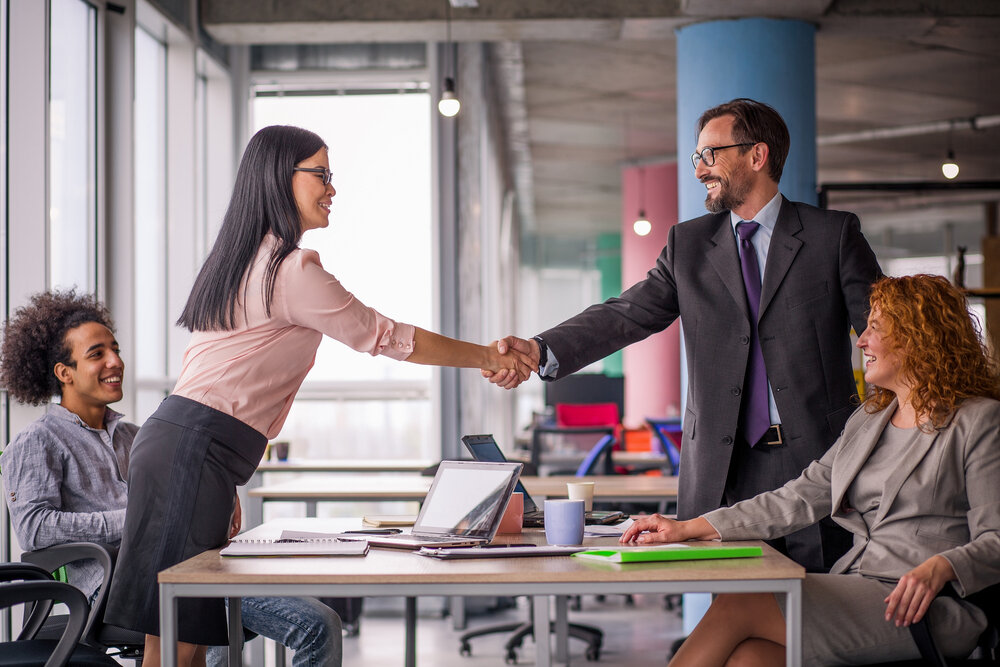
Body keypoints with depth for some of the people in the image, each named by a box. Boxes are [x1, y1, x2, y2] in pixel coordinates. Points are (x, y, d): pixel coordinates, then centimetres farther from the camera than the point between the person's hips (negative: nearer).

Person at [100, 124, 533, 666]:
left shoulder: (242, 261, 19)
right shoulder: (292, 269, -11)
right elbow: (386, 337, -5)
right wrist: (487, 356, 6)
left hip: (174, 436, 10)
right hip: (195, 452, -10)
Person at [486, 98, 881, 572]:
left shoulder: (833, 235, 4)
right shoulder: (689, 244, 12)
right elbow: (627, 315, 3)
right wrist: (540, 351, -14)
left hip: (818, 461, -2)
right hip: (722, 471, 2)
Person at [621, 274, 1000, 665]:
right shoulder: (868, 419, 23)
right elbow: (800, 498, 17)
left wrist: (939, 568, -27)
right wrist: (689, 528, 9)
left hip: (930, 608, -6)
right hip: (855, 590, 6)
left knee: (737, 606, -22)